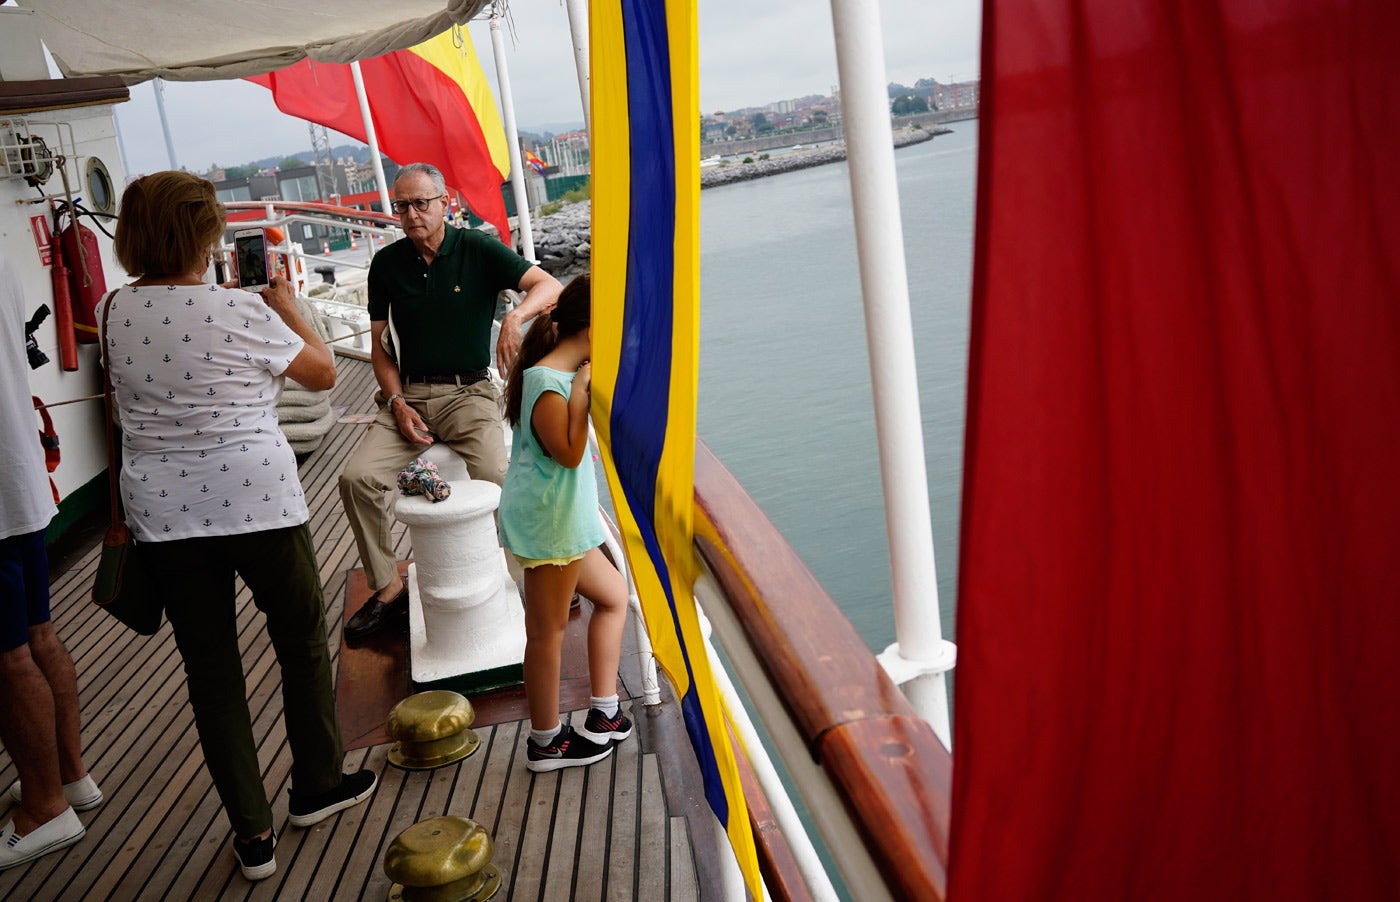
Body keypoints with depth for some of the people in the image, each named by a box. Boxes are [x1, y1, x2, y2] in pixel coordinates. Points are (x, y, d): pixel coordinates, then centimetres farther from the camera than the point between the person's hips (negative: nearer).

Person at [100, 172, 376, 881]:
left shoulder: (113, 311, 0)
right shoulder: (242, 313, -14)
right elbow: (323, 373, 0)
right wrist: (287, 309, 13)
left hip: (162, 514, 4)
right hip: (254, 503, -4)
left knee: (209, 667, 11)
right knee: (302, 642, 17)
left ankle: (252, 834, 19)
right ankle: (316, 786, 33)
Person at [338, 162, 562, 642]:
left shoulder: (478, 249, -1)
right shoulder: (387, 263, 8)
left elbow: (549, 286, -7)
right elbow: (380, 346, 12)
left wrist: (515, 316, -28)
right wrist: (397, 404, -3)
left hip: (469, 394, -3)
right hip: (408, 395, 3)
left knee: (497, 478, -27)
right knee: (357, 477, -18)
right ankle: (389, 589, -1)